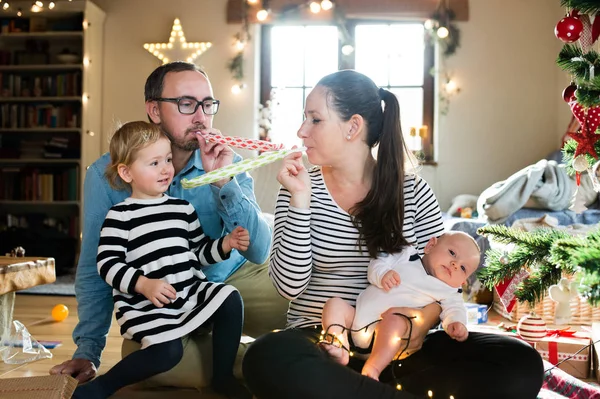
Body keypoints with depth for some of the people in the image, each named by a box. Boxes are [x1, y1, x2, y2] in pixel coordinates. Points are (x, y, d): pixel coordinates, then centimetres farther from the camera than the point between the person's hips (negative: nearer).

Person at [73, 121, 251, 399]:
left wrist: (227, 243, 1)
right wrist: (143, 284, -25)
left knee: (230, 299, -16)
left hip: (190, 292, 6)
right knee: (168, 351, -28)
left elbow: (199, 253, 19)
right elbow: (108, 264, -11)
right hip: (144, 303, -6)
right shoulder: (120, 216, -5)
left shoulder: (183, 209, 14)